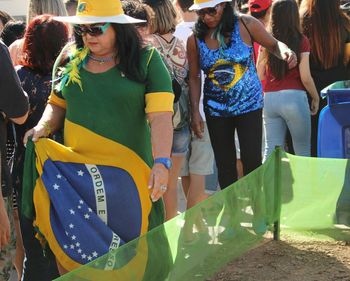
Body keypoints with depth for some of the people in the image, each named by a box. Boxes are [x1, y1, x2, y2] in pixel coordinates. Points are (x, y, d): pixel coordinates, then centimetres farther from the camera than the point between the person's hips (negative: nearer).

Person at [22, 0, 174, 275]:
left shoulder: (147, 60, -6)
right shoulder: (70, 60, 7)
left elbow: (161, 116, -14)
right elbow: (57, 104, 19)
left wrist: (162, 163, -25)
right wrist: (44, 127, -2)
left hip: (126, 172, -3)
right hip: (74, 172, 3)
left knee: (129, 239, 5)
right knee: (80, 244, 5)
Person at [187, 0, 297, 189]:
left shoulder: (245, 25, -11)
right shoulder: (195, 40, -5)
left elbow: (273, 45, -1)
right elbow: (194, 77, 3)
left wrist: (285, 52, -25)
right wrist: (195, 111, -2)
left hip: (249, 104, -2)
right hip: (216, 109, 2)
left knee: (252, 161, -5)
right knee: (225, 166, 9)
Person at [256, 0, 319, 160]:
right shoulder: (301, 41, -4)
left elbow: (260, 76, 7)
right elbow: (305, 77, -6)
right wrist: (315, 98, 9)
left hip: (269, 99, 3)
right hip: (294, 97, -3)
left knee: (271, 151, 5)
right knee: (302, 150, 7)